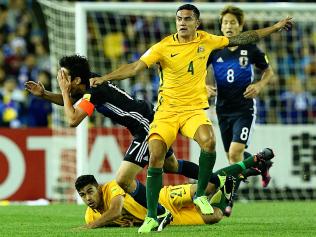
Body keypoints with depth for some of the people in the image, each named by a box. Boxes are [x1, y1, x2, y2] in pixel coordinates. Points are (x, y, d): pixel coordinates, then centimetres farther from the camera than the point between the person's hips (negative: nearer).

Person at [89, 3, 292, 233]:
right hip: (167, 110, -1)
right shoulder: (163, 47, -7)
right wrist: (104, 78, -24)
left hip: (194, 109, 1)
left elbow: (240, 39, 14)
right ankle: (151, 217, -3)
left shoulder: (206, 41, 3)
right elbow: (134, 68, -12)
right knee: (155, 156, -16)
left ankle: (201, 195, -7)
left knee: (208, 141, -29)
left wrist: (276, 27, 19)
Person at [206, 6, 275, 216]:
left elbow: (268, 71, 10)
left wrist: (260, 85, -9)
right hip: (223, 109, 4)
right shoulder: (214, 50, -2)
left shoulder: (250, 49, -5)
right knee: (232, 156, 11)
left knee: (235, 153, -18)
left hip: (245, 108, -3)